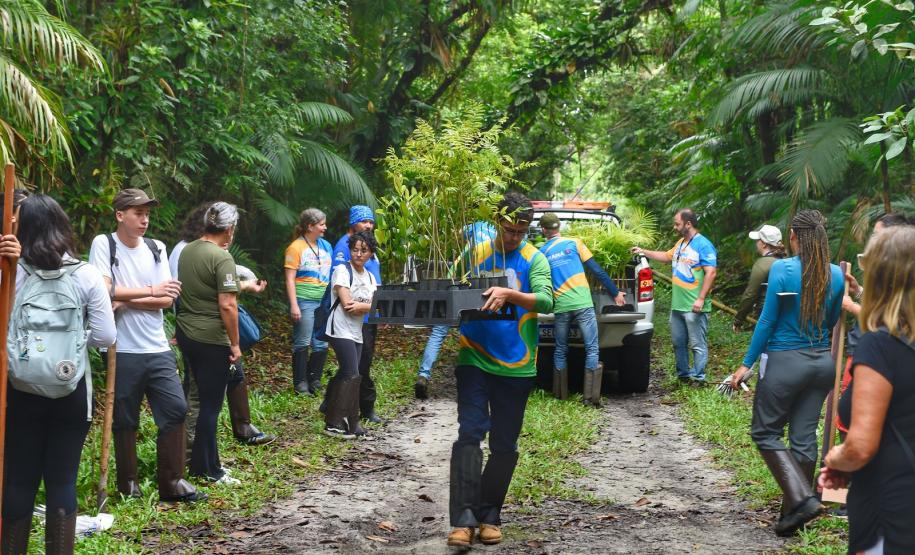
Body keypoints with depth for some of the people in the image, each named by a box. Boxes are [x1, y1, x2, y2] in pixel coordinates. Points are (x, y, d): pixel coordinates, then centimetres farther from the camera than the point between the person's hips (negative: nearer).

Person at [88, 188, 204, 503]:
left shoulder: (156, 249, 8)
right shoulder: (104, 244, -5)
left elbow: (167, 299, 1)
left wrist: (126, 301, -11)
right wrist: (150, 291, -12)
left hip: (158, 349, 4)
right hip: (123, 351, -4)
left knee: (175, 409, 0)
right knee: (125, 419, 6)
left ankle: (171, 482, 9)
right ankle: (128, 483, 20)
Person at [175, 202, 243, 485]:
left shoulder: (187, 251, 7)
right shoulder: (222, 257, -17)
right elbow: (227, 305, -21)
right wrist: (234, 344, -13)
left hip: (185, 332, 8)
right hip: (211, 339, -8)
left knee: (205, 396, 19)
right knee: (210, 404, 2)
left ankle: (203, 461, 26)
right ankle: (207, 470, 10)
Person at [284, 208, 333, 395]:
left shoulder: (325, 245, 13)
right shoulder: (296, 248, -5)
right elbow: (290, 279, -8)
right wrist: (294, 305, -15)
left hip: (324, 301, 6)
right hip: (304, 300, -6)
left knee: (321, 344, 6)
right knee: (302, 343, -1)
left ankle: (314, 381, 18)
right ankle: (301, 384, 6)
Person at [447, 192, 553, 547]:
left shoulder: (535, 260, -1)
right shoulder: (475, 254, 3)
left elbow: (545, 301, -17)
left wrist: (509, 294, -34)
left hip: (515, 367, 0)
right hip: (475, 361, 0)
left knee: (504, 445, 8)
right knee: (469, 434, -11)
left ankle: (489, 515, 22)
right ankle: (463, 518, -13)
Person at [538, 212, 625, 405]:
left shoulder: (541, 253, 9)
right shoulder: (574, 242, 4)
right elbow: (596, 269, 2)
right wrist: (615, 293, 7)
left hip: (560, 307, 2)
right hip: (582, 304, -2)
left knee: (560, 350, 16)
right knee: (592, 349, 1)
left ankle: (560, 394, 20)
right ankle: (590, 396, -5)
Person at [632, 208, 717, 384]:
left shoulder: (704, 245, -13)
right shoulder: (681, 243, 15)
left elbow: (711, 272, -19)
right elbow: (667, 256, 33)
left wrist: (701, 299, -23)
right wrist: (644, 252, 31)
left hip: (694, 307, -9)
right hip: (677, 305, 9)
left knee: (697, 344, -3)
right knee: (678, 342, 16)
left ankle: (698, 377, 2)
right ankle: (683, 374, 27)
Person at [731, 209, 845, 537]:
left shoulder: (782, 270, -13)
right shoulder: (835, 275, 2)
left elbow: (767, 320, -11)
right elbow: (832, 321, 13)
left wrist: (747, 364, -5)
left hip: (786, 361, -5)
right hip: (822, 361, 6)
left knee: (765, 432, 7)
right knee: (804, 437, 11)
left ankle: (801, 498, -10)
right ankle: (792, 515, 18)